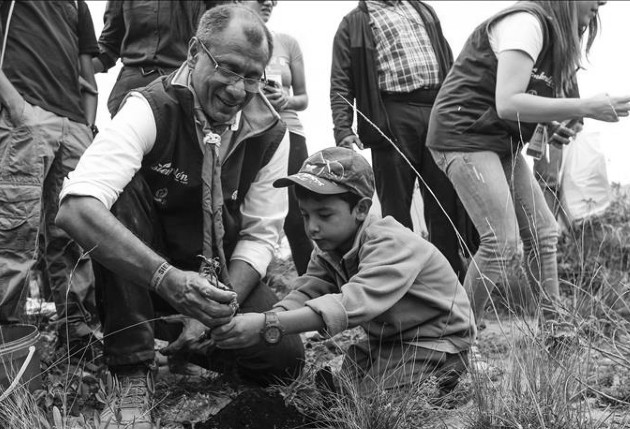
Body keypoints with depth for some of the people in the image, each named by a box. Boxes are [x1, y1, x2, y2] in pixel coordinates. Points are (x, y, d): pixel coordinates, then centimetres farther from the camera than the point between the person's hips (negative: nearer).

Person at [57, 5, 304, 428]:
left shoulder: (270, 133, -9)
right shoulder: (151, 109, -23)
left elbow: (260, 234, -6)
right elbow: (76, 207, -38)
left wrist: (215, 310, -23)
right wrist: (167, 279, -49)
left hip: (224, 276, 3)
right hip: (141, 274, -3)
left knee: (284, 357, -20)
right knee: (124, 190, -31)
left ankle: (180, 335, 12)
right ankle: (132, 374, -25)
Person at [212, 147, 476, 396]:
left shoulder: (392, 244, -31)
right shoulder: (329, 247, -3)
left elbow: (352, 304, -44)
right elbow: (308, 292, -17)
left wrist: (269, 326, -53)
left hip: (435, 341, -8)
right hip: (384, 339, 8)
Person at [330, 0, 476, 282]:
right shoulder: (354, 24, 11)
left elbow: (449, 64, 24)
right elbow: (341, 86, 2)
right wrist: (343, 130, -12)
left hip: (439, 109, 4)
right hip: (392, 118, -4)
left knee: (447, 207, 2)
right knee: (396, 211, -2)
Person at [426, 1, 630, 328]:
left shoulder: (557, 32, 11)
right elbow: (507, 104, -27)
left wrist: (557, 125, -5)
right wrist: (586, 108, -26)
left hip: (502, 141, 10)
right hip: (464, 135, -10)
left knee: (542, 233, 7)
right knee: (503, 243, -16)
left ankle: (553, 331, 14)